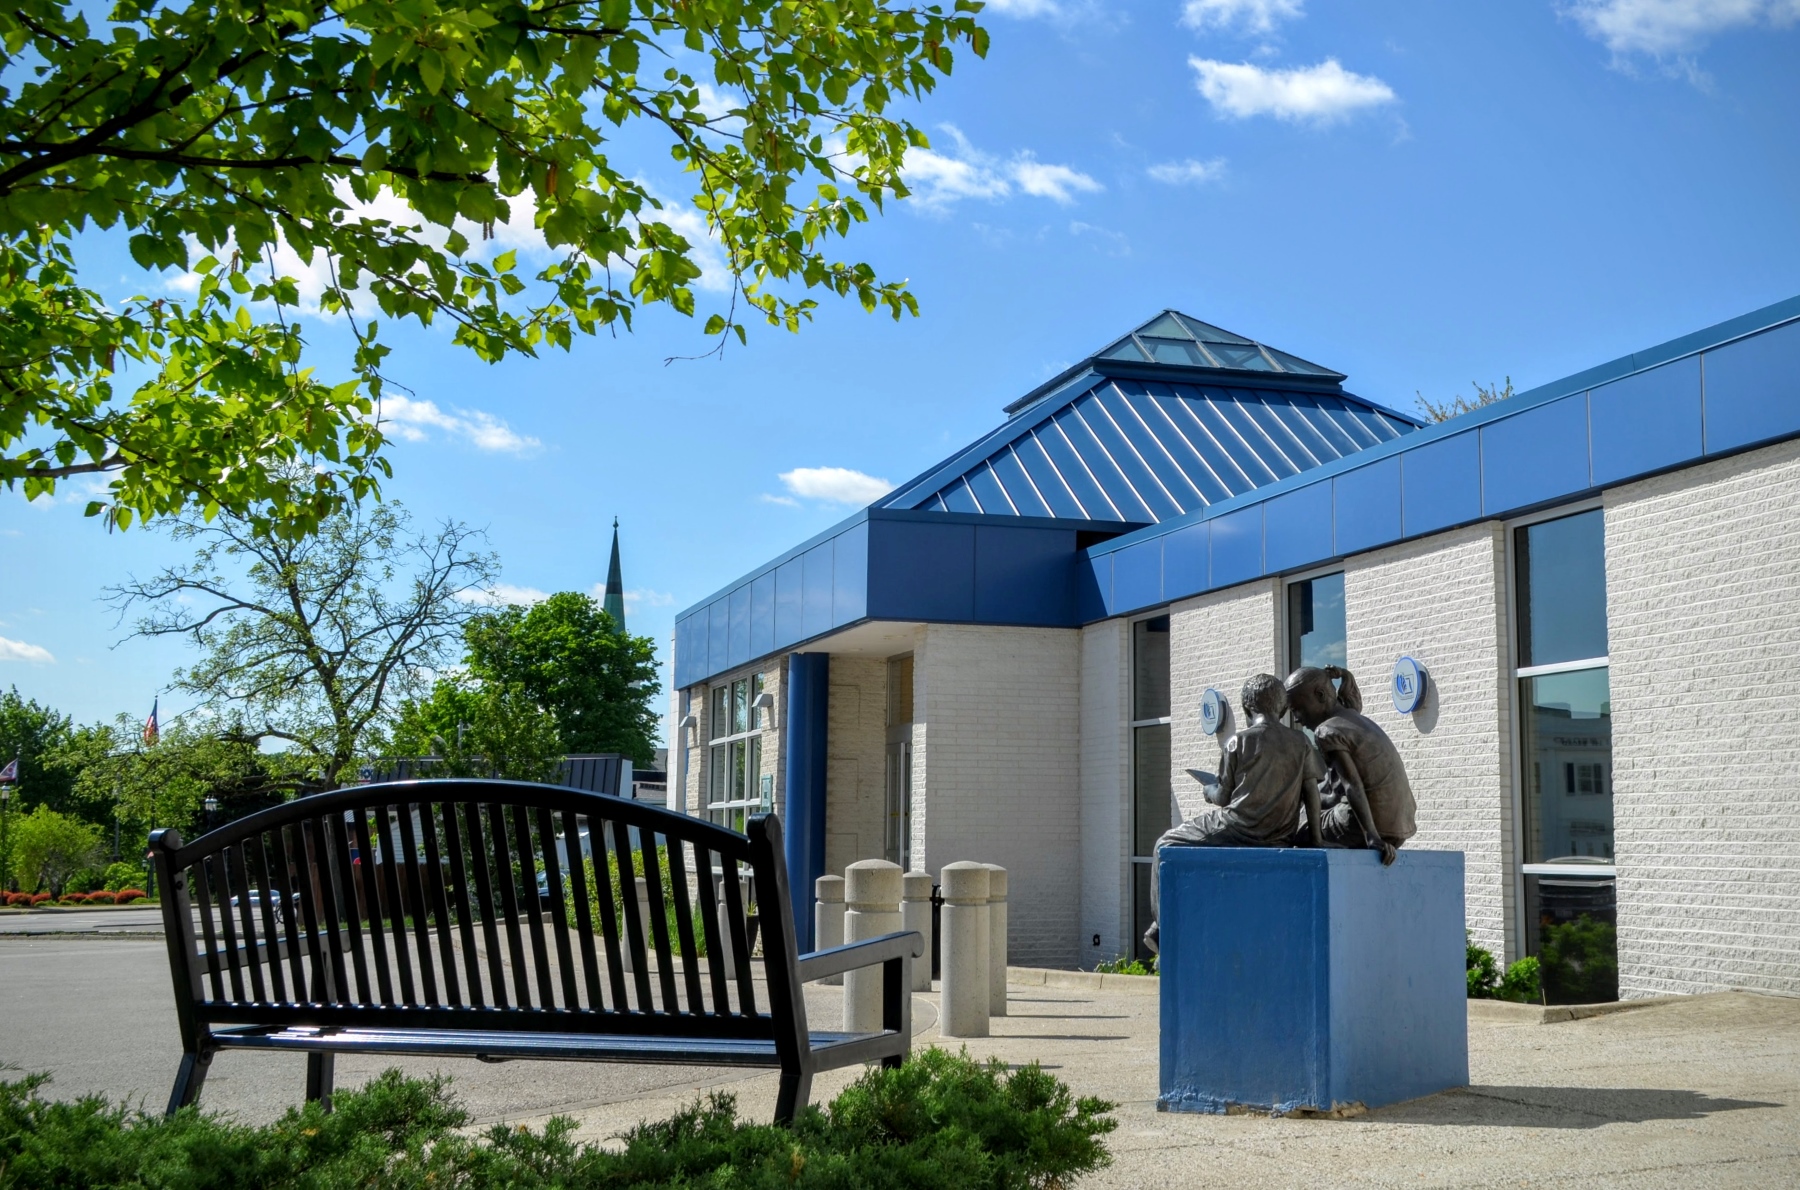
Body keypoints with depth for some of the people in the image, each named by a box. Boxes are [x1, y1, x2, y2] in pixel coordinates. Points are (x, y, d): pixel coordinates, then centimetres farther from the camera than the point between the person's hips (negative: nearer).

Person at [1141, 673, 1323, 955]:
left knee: (1167, 845, 16)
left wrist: (1209, 791, 23)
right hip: (1277, 840, 5)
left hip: (1237, 829, -5)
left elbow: (1223, 798, 1)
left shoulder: (1238, 742, -3)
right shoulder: (1301, 742, 6)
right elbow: (1312, 792, 3)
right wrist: (1315, 839, 5)